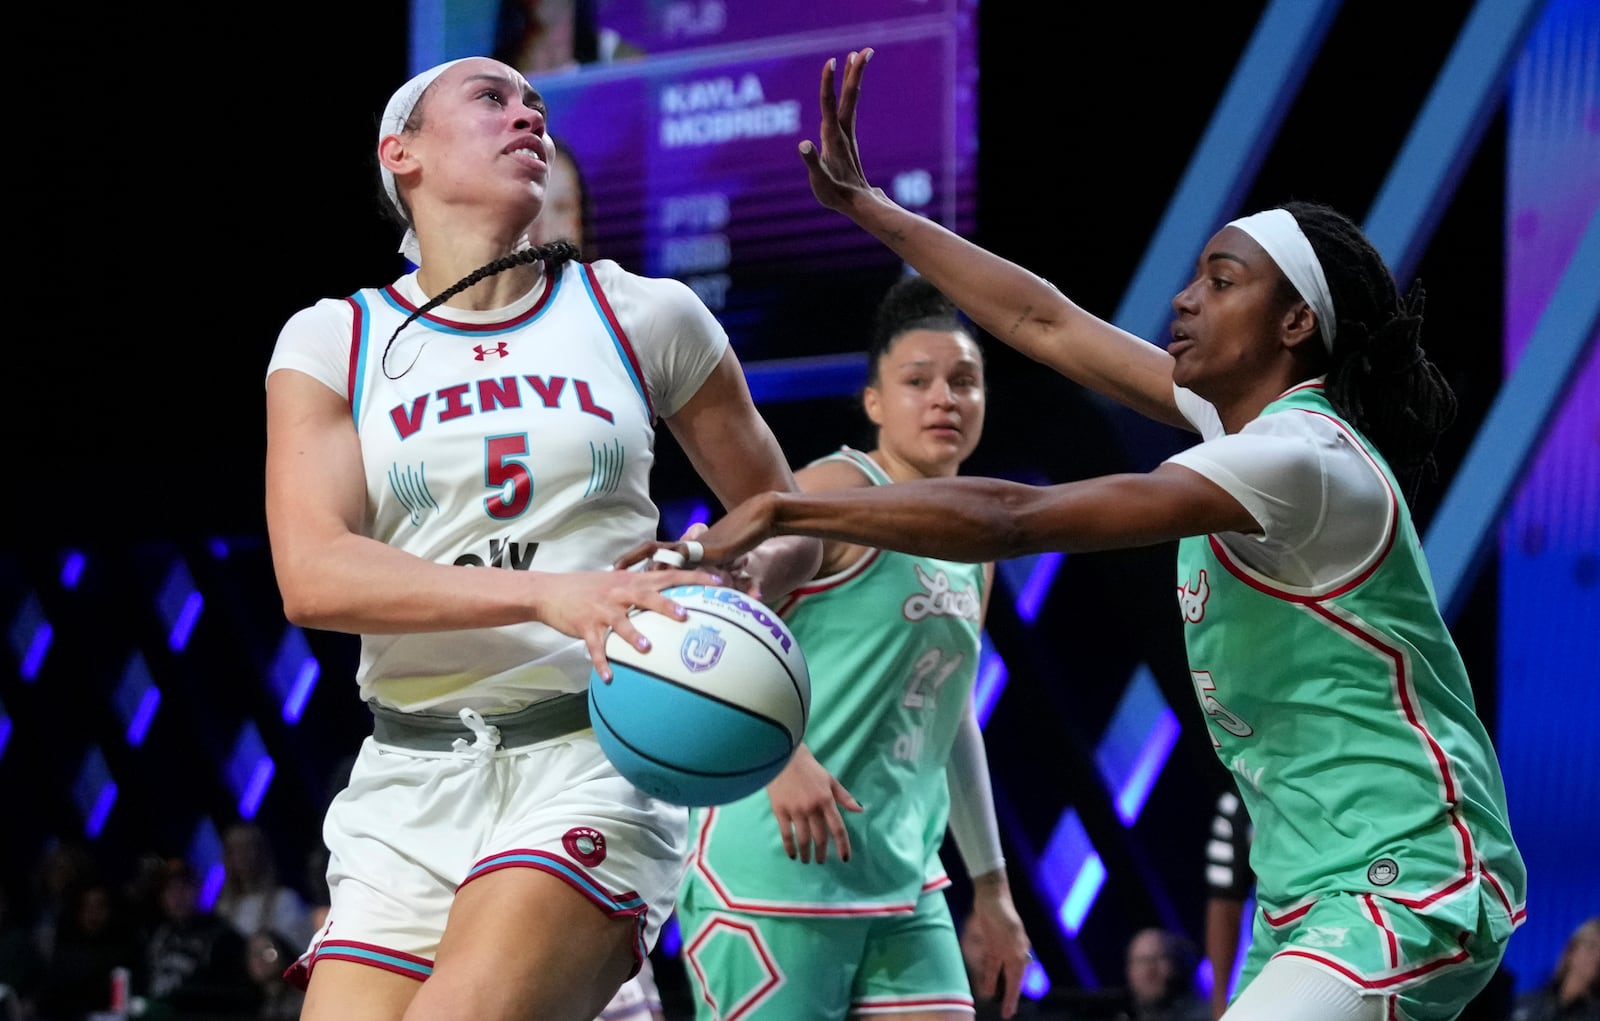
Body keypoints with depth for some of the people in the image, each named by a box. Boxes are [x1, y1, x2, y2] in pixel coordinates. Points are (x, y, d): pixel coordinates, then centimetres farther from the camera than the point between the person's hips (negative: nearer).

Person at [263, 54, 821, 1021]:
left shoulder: (645, 317, 8)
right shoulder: (332, 342, 7)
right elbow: (312, 576, -9)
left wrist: (726, 578, -6)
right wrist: (548, 593, -23)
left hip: (595, 758, -2)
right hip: (410, 787, 2)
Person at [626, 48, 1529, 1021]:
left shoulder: (1299, 460, -18)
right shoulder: (1249, 419, 9)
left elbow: (1012, 518, -24)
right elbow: (1043, 322, 17)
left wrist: (778, 513, -24)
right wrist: (870, 209, 18)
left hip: (1407, 890, -10)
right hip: (1311, 898, 10)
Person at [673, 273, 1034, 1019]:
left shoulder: (973, 547, 18)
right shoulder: (842, 491, -7)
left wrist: (991, 888, 26)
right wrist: (780, 755, -30)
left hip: (903, 882, 8)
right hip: (775, 862, -8)